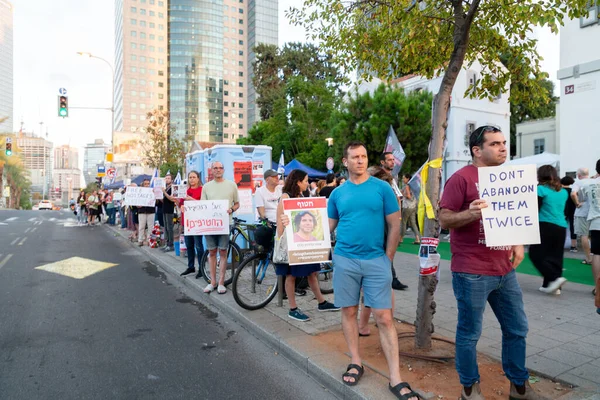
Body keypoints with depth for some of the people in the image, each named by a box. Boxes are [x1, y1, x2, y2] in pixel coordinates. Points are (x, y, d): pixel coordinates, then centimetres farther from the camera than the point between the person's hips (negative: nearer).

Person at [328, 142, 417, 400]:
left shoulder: (382, 188, 0)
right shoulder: (337, 193, 6)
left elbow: (394, 226, 1)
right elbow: (329, 226, 10)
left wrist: (388, 258, -1)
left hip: (377, 260, -2)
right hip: (344, 259, 2)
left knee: (384, 318, -1)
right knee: (349, 312, 10)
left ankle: (395, 379, 7)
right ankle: (356, 362, 28)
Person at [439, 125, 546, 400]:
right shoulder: (461, 178, -11)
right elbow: (444, 220, -14)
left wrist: (517, 244, 7)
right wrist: (471, 213, -32)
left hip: (505, 270, 8)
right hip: (471, 273, -8)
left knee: (517, 329, 17)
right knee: (470, 334, 4)